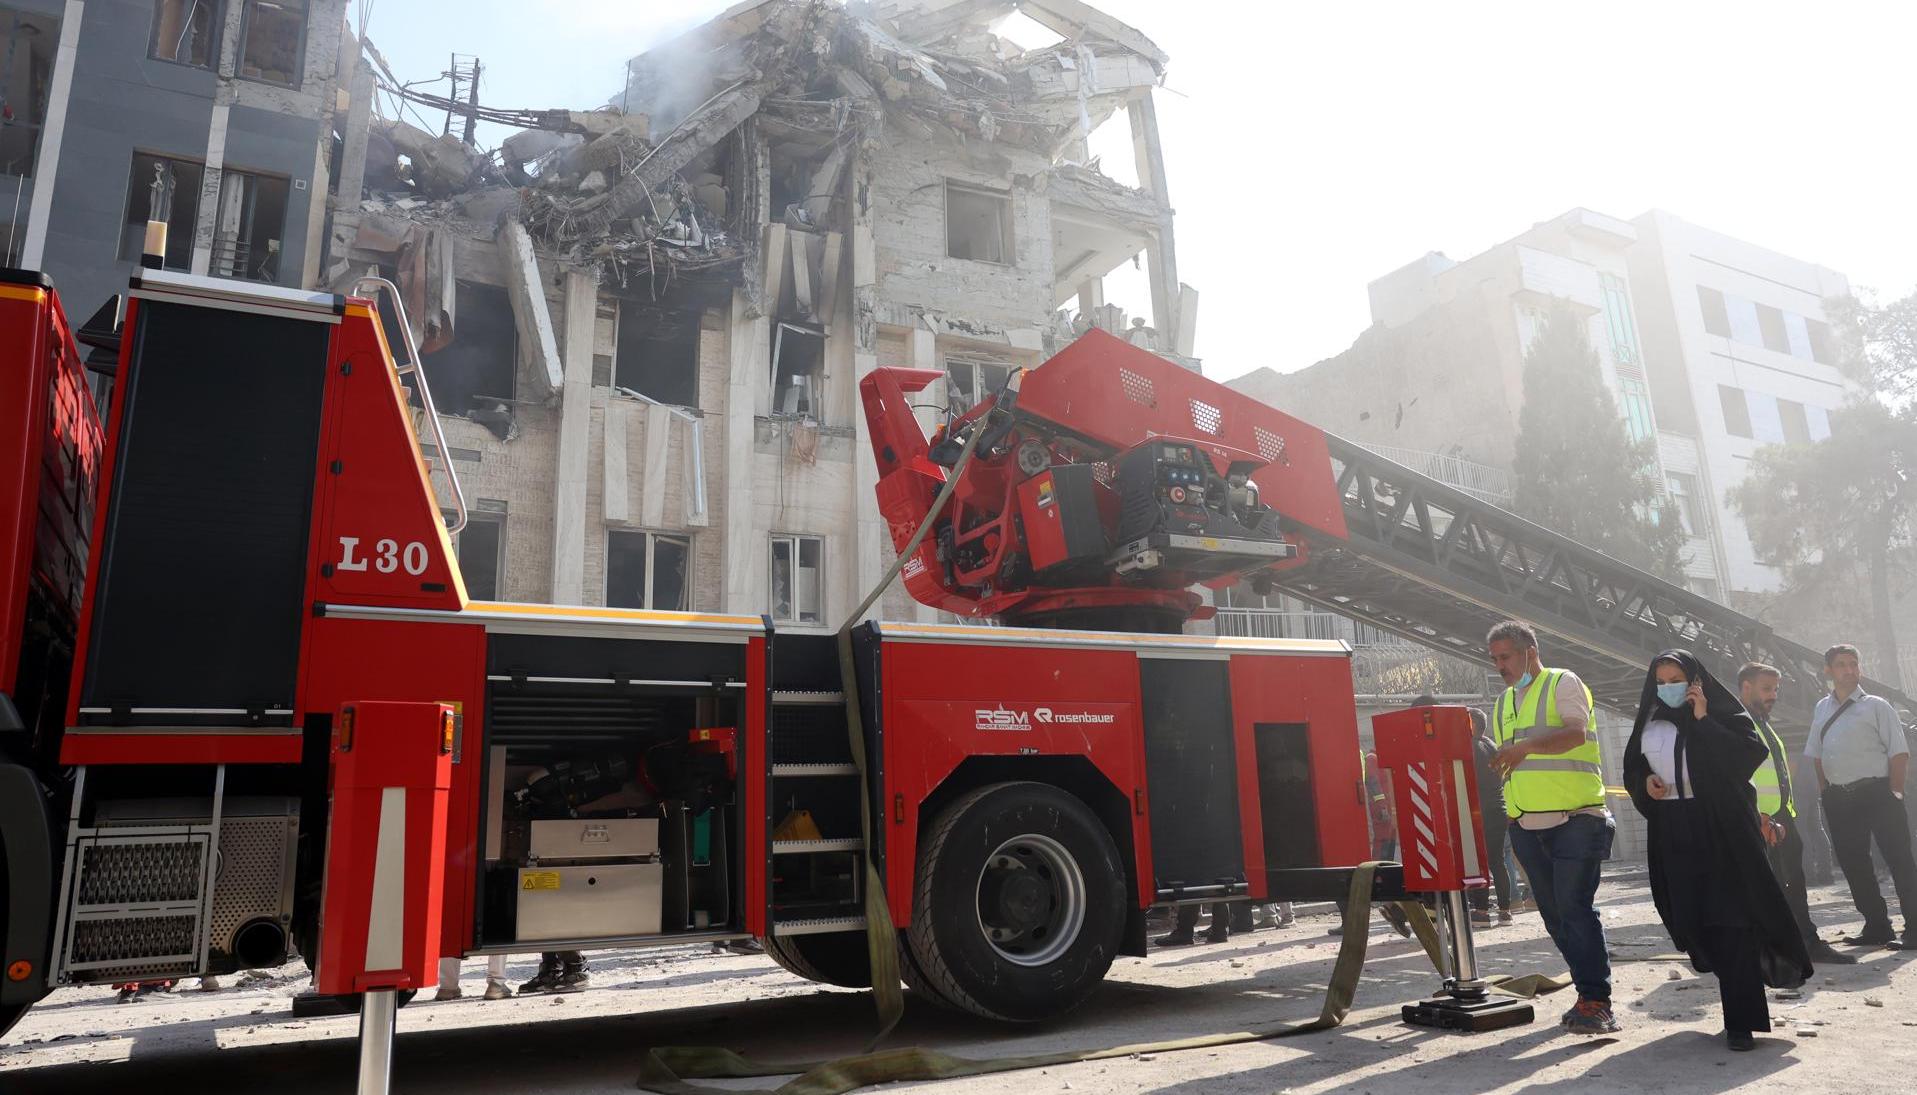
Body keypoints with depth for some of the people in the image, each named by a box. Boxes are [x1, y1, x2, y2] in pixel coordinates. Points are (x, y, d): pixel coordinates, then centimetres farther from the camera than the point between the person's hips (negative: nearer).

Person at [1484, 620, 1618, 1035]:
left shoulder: (1563, 683, -2)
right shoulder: (1504, 702, 19)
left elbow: (1577, 732, -20)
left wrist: (1526, 745, -30)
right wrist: (1512, 815, 14)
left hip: (1576, 820, -7)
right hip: (1527, 826, 7)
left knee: (1576, 910, -10)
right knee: (1554, 916, 9)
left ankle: (1596, 1001, -4)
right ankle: (1590, 992, 18)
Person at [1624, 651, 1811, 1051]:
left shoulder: (1721, 712, -1)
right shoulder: (1649, 722, 12)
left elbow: (1752, 751, -14)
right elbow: (1632, 767, 18)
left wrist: (1703, 721, -16)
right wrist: (1645, 782, -2)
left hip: (1720, 826, -4)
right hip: (1672, 831, 5)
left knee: (1731, 916, -7)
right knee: (1689, 914, 6)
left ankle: (1740, 1020, -4)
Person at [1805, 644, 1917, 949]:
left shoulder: (1875, 706, -2)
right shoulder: (1822, 709, 13)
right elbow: (1817, 756, 19)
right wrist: (1827, 793, 11)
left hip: (1877, 793, -5)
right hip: (1839, 798, 5)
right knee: (1852, 863, 9)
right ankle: (1877, 927, 21)